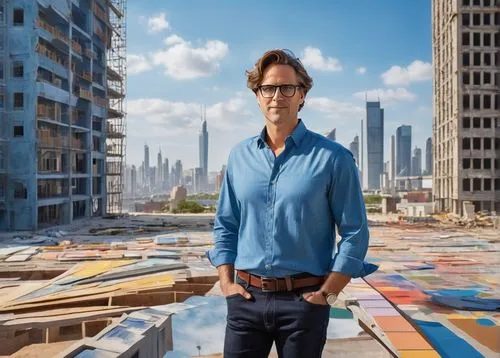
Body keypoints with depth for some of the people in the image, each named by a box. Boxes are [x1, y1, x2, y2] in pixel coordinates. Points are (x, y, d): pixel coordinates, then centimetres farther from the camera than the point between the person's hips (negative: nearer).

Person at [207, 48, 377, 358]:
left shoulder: (332, 158, -6)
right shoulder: (240, 156, 5)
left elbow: (355, 233, -5)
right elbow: (225, 226, 10)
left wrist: (328, 294, -9)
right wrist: (227, 283, 1)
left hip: (303, 299, -2)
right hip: (246, 298, 3)